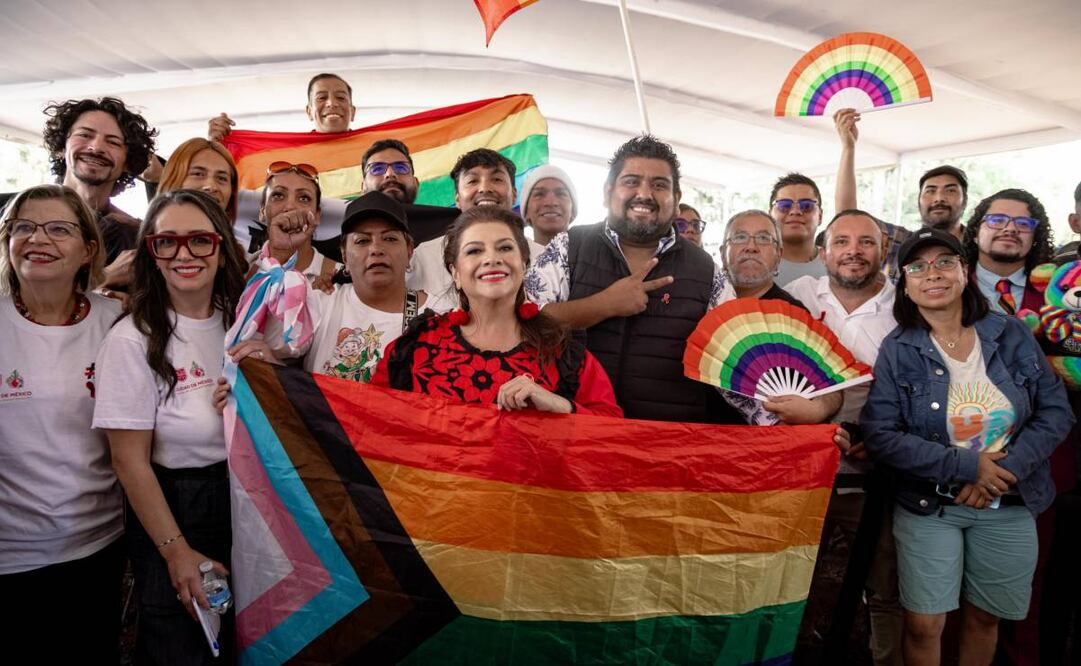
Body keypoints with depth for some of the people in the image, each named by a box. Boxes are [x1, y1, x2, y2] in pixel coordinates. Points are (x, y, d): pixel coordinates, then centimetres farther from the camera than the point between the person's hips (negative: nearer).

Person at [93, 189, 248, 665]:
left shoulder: (240, 323, -1)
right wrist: (176, 550, -13)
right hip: (171, 506, -4)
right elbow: (130, 462, -14)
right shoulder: (134, 339, -15)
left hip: (244, 501, 5)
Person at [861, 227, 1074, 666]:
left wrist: (1007, 470, -13)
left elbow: (1056, 410, 0)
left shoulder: (1011, 335, -2)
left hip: (1010, 505, 3)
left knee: (985, 616, 17)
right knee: (923, 625, 0)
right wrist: (966, 466, -20)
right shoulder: (897, 351, -10)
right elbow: (880, 435, -16)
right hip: (928, 506, -3)